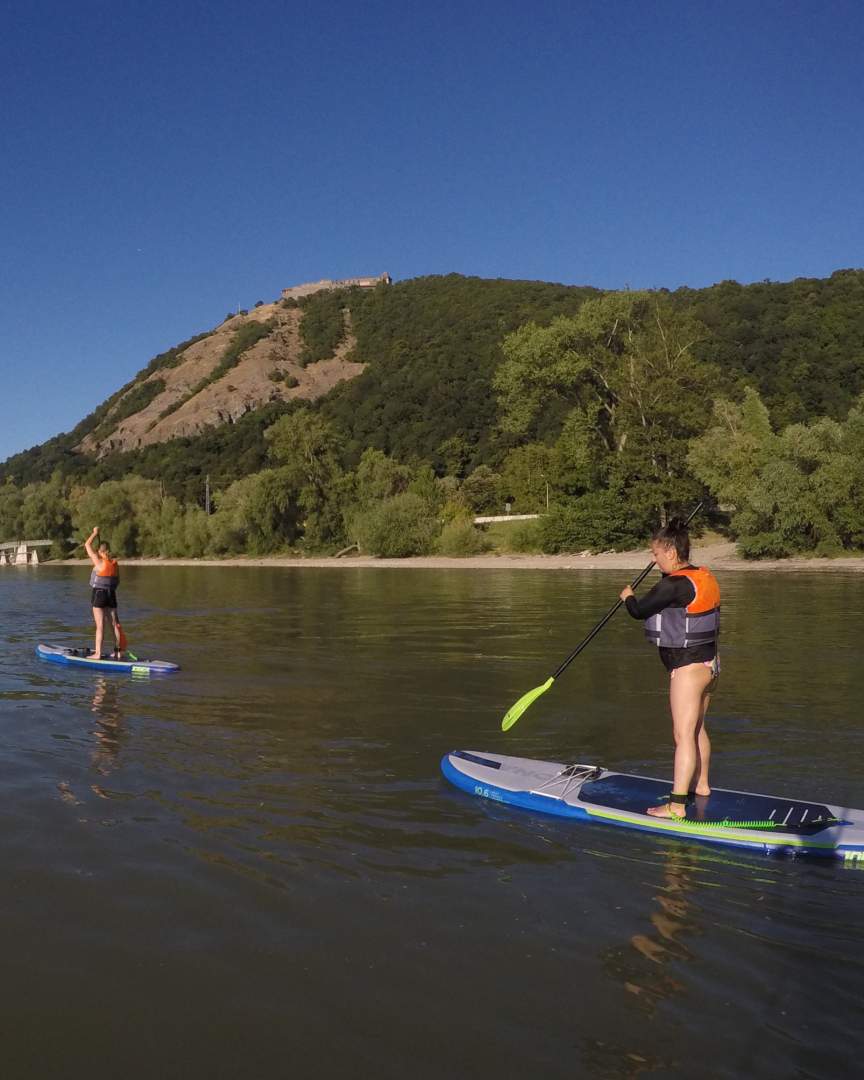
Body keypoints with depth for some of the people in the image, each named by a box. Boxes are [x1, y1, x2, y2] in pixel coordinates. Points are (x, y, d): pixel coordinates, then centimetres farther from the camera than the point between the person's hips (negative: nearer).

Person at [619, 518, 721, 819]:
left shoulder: (673, 585, -21)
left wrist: (628, 597, 8)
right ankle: (701, 785, 39)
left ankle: (676, 805, -5)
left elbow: (639, 611, -13)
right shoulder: (704, 577, 6)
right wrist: (668, 569, 24)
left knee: (683, 735, -8)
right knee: (697, 728, 23)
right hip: (709, 662, 10)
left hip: (688, 668, -10)